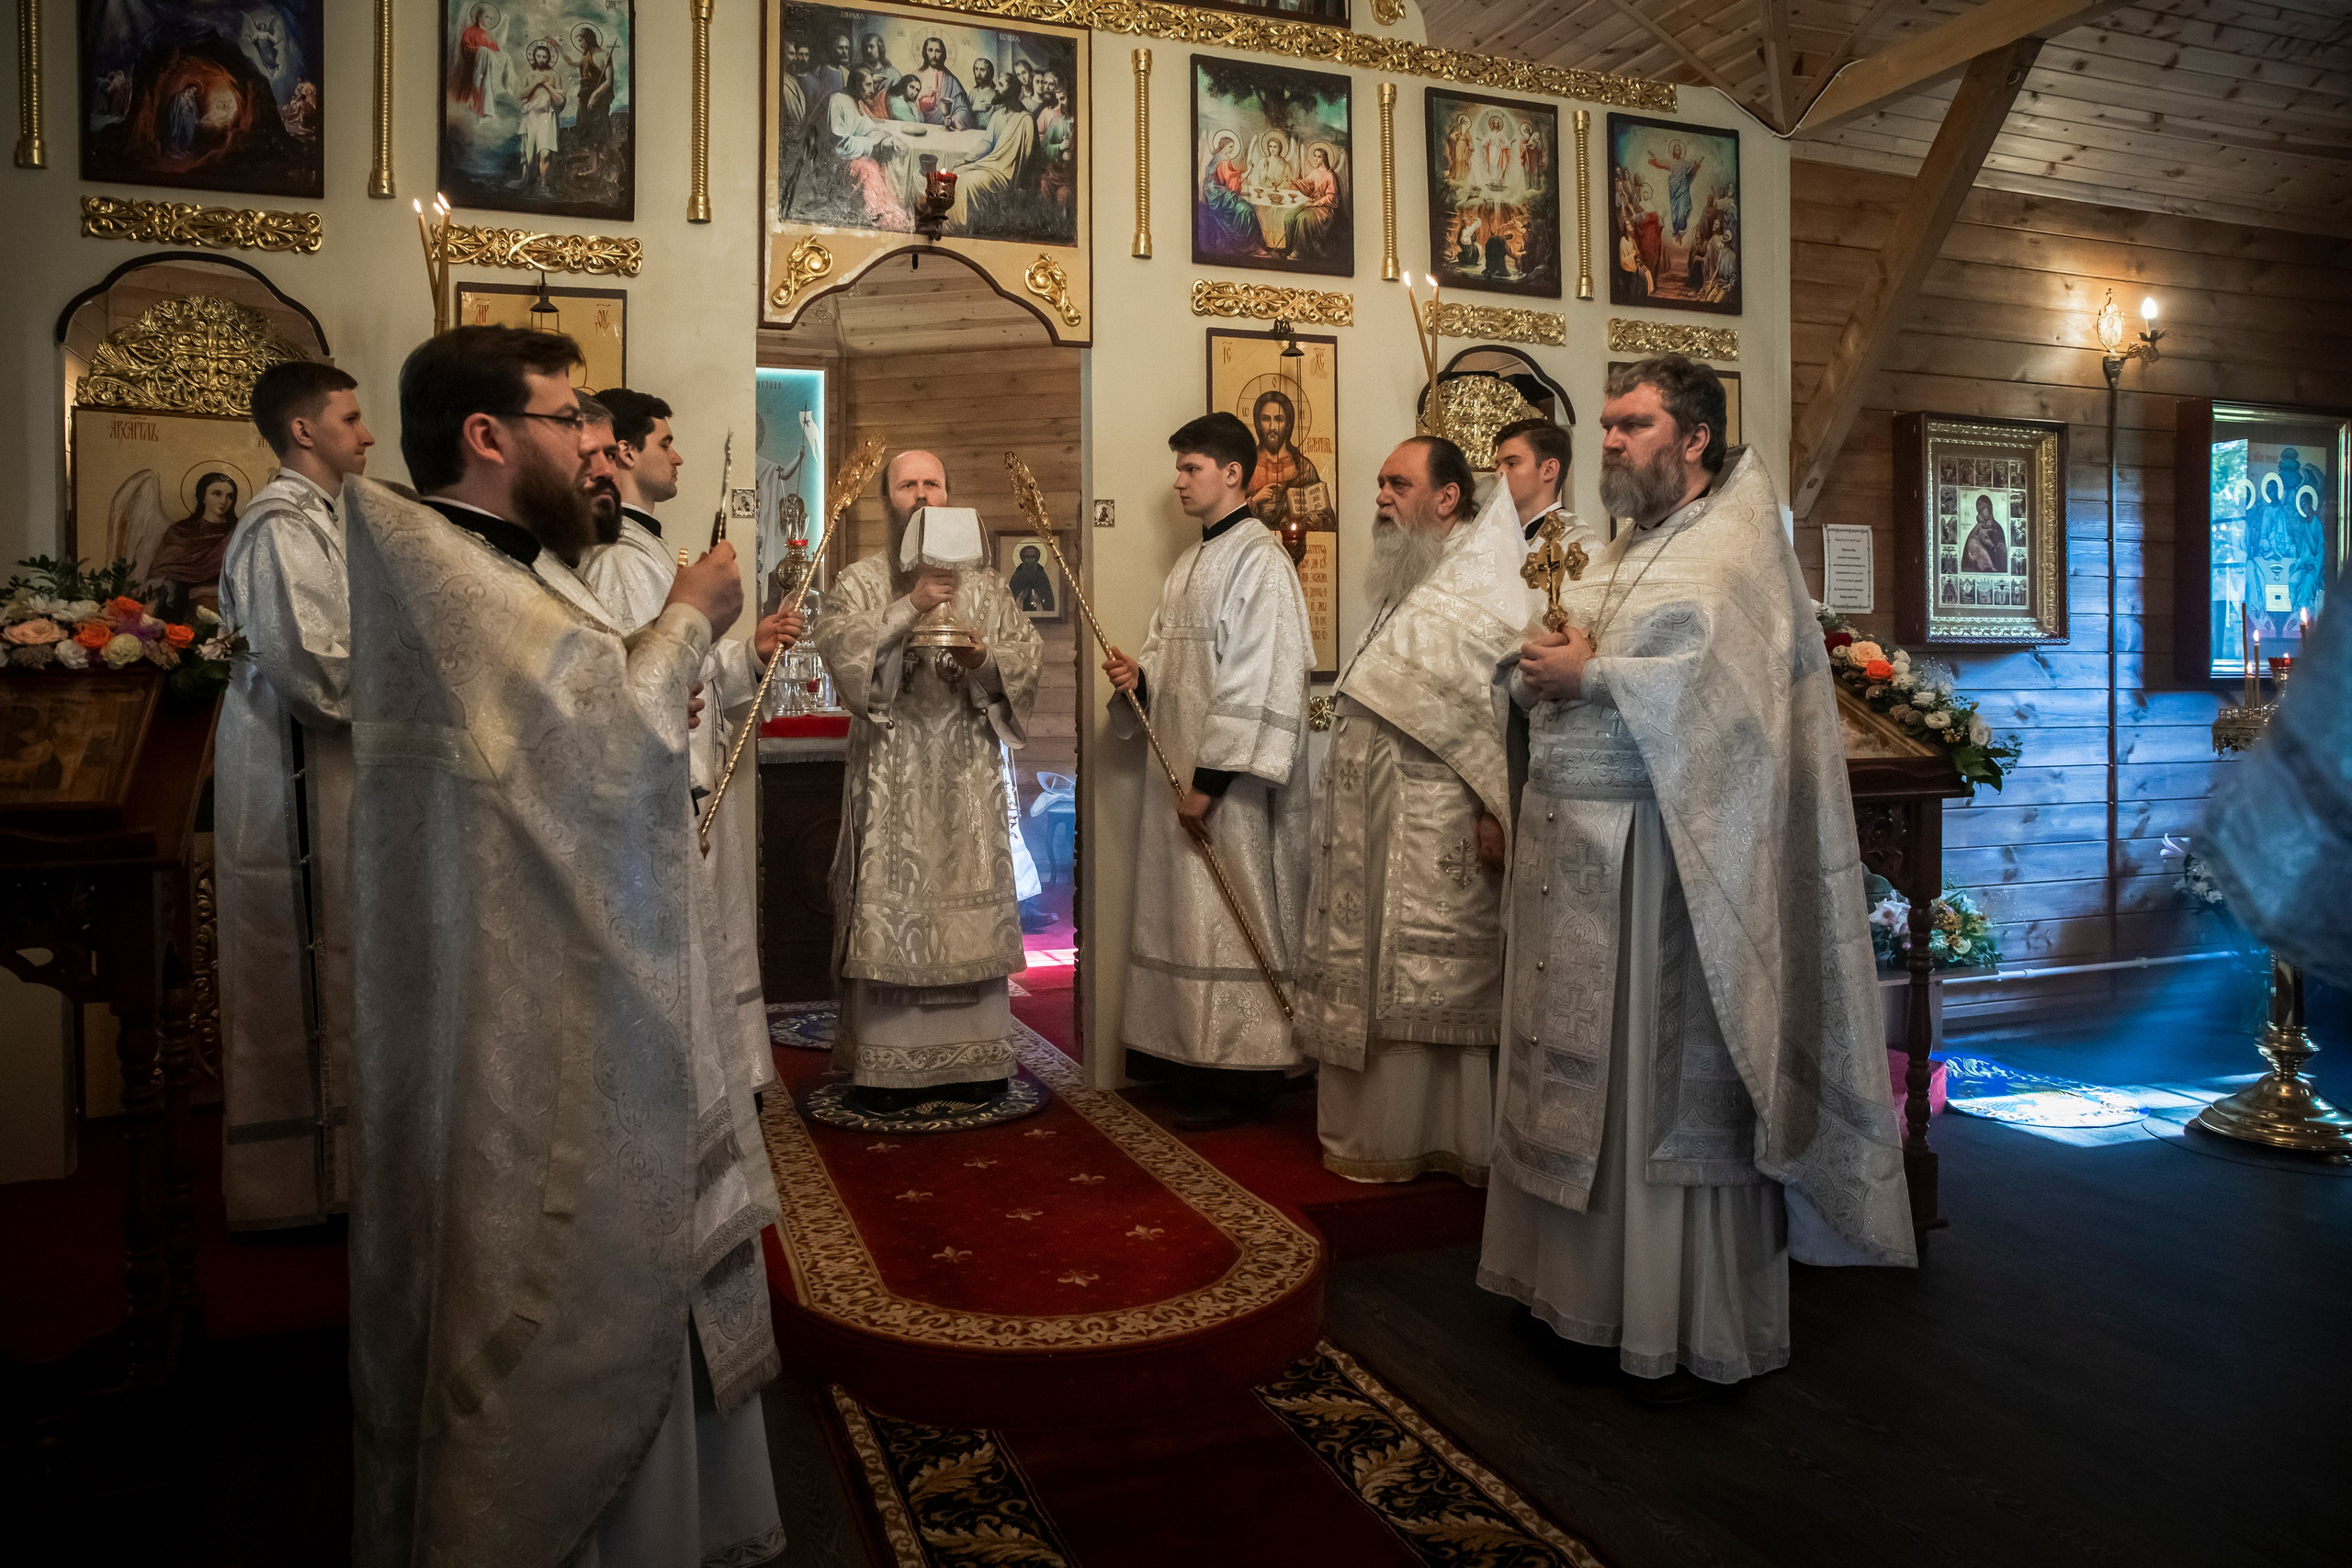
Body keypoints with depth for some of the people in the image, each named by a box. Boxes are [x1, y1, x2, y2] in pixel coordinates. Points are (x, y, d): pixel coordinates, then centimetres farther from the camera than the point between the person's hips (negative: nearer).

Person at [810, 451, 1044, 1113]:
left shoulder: (983, 582, 14)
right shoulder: (858, 582, 7)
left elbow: (1029, 653, 5)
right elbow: (841, 647, -11)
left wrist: (986, 655, -15)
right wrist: (910, 607, -19)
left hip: (967, 774, 2)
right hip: (890, 774, -2)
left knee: (970, 904, 2)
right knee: (888, 910, -4)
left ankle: (970, 1058, 11)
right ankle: (888, 1064, 3)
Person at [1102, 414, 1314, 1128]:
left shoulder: (1260, 561, -12)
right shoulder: (1189, 564, 17)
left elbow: (1257, 684, -18)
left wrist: (1210, 780, -20)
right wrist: (1136, 676, -2)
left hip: (1232, 783, -9)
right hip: (1181, 772, 9)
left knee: (1228, 922, -3)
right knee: (1185, 914, 12)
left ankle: (1239, 1076, 8)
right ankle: (1198, 1060, 23)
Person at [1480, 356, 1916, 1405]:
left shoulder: (1731, 548, -6)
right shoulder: (1620, 552, 19)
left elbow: (1723, 686, -21)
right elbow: (1531, 674, 19)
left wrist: (1592, 674, -16)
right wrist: (1535, 668, -3)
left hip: (1662, 854, -8)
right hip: (1573, 845, 8)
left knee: (1671, 1082, 0)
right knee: (1579, 1072, 12)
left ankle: (1687, 1325, 14)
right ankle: (1588, 1282, 26)